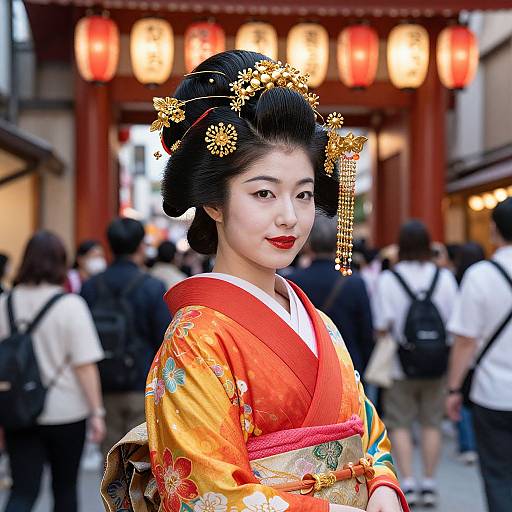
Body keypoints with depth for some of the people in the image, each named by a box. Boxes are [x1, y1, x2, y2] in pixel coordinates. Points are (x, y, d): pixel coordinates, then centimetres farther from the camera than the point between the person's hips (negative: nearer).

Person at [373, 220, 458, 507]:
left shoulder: (388, 279, -9)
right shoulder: (444, 277, -2)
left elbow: (382, 327, -11)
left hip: (400, 367, -2)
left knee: (400, 424, 8)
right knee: (432, 423, 11)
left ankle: (408, 483, 4)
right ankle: (429, 484, 15)